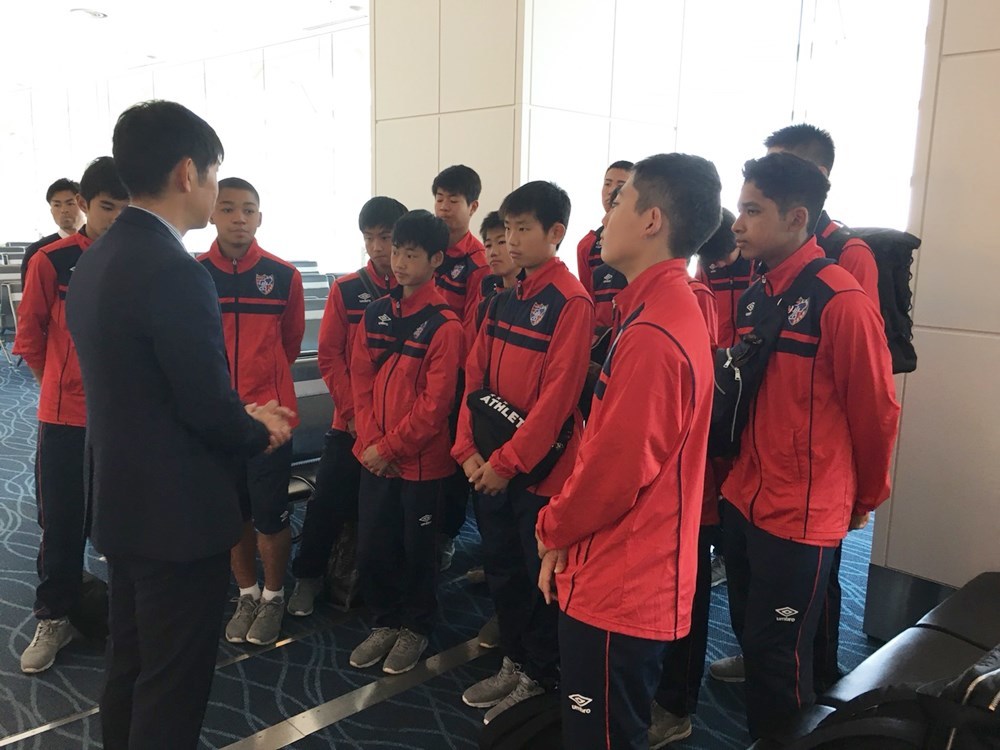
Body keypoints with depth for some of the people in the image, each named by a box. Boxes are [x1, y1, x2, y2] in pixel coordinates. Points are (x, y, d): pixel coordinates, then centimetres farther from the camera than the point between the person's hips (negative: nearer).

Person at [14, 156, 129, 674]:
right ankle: (53, 619, 26)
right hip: (65, 418, -1)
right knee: (62, 523, 9)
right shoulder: (52, 261, -5)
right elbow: (29, 338, 4)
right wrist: (63, 384, 9)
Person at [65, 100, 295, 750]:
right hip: (178, 510, -9)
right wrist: (260, 433, -1)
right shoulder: (175, 272, -23)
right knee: (175, 681, 8)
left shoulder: (97, 260, 6)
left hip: (121, 501, 9)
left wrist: (242, 415, 9)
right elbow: (209, 407, -21)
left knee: (130, 663, 24)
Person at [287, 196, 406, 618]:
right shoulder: (346, 289, 2)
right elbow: (329, 355, 0)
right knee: (328, 500, 2)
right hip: (350, 421, 1)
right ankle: (308, 577, 22)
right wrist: (353, 410, -7)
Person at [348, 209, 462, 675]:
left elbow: (435, 402, -16)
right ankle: (384, 623, 33)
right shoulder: (376, 314, 6)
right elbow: (361, 379, 5)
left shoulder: (444, 325, -13)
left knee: (416, 547, 10)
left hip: (420, 459, -5)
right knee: (372, 544, 13)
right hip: (374, 456, 5)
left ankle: (415, 627, 30)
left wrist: (391, 446, -13)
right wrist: (370, 441, -6)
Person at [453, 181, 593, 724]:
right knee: (501, 567, 17)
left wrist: (509, 462, -18)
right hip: (490, 465, 7)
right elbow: (476, 377, 8)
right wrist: (469, 449, -1)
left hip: (539, 469, -7)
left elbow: (557, 395, -20)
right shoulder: (504, 298, 9)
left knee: (540, 575, 8)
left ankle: (540, 678, 27)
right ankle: (514, 662, 36)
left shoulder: (571, 302, -15)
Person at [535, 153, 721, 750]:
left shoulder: (652, 335, -25)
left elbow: (616, 468, -24)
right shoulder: (670, 309, 8)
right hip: (627, 576, 9)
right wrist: (568, 533, 10)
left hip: (619, 584, -9)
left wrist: (553, 529, -5)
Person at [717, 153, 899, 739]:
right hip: (744, 501, 7)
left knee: (778, 653, 6)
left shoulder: (842, 300, -17)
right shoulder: (755, 296, 6)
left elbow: (876, 412, -10)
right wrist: (743, 475, 15)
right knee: (750, 634, 18)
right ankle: (761, 735, 38)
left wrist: (867, 497, 2)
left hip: (803, 514, -7)